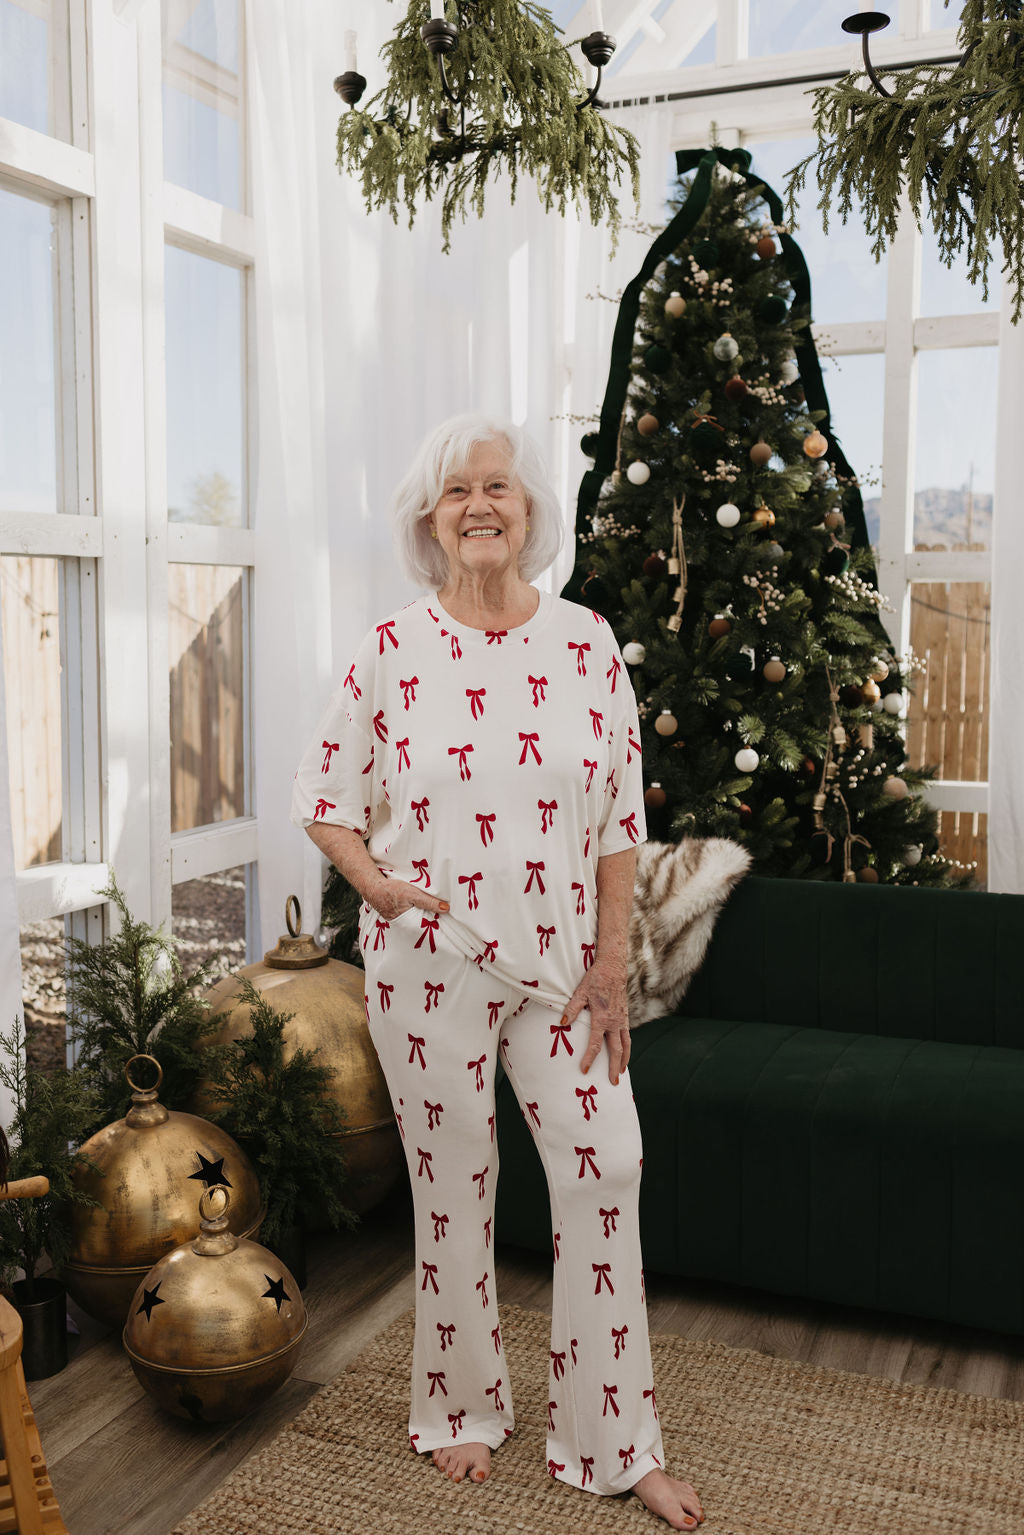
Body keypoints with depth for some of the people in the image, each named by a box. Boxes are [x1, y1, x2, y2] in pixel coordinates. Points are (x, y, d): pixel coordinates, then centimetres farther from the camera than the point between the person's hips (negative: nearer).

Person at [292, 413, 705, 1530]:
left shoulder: (587, 642, 1)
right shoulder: (392, 650, -3)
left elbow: (620, 820, 2)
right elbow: (323, 797, 5)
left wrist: (610, 966, -2)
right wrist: (378, 884, -13)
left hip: (561, 964, 2)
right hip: (430, 965, -1)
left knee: (605, 1169, 1)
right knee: (452, 1181, 10)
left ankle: (613, 1441, 18)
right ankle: (463, 1406, 33)